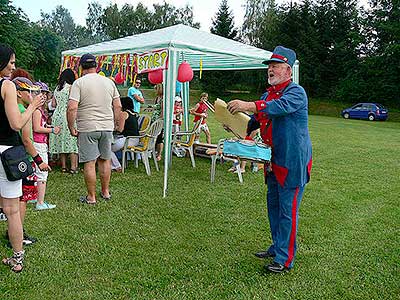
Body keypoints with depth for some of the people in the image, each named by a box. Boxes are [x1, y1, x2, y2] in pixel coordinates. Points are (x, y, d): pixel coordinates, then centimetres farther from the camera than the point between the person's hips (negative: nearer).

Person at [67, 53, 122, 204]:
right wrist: (115, 123, 18)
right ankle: (105, 192, 26)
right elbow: (118, 106, 7)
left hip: (87, 128, -4)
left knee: (89, 162, 3)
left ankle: (91, 197, 11)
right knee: (105, 160, 15)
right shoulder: (109, 82, 6)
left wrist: (71, 128, -5)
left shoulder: (79, 83, -7)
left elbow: (72, 108, -15)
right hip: (107, 127, 4)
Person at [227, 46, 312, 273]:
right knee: (273, 205, 17)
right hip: (274, 160, 9)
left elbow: (280, 106, -33)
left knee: (288, 209, -3)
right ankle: (277, 248, 32)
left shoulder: (296, 92, -12)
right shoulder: (268, 94, 15)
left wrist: (248, 106, -42)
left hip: (293, 162, -9)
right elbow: (256, 120, 22)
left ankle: (285, 259, 7)